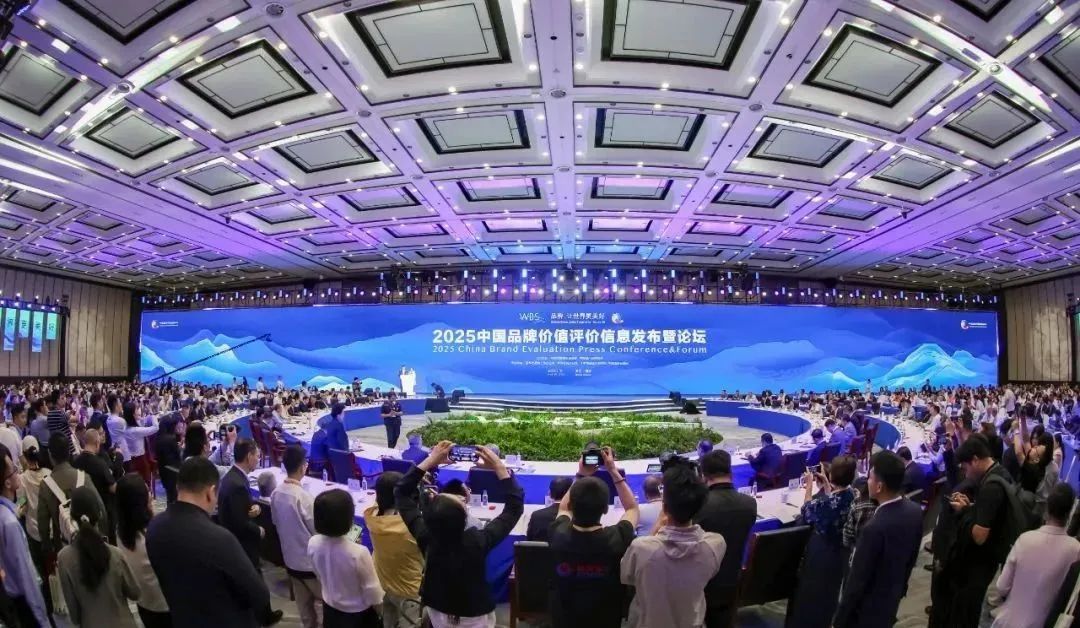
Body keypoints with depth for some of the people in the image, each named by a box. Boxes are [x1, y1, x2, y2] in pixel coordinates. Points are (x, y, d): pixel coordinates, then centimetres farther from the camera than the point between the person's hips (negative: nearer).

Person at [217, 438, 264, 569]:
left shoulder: (231, 475, 4)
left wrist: (255, 507, -9)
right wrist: (259, 531, -10)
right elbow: (241, 524, -27)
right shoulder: (238, 484, -27)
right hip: (241, 546, -9)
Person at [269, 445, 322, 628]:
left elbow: (275, 521, 9)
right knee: (322, 600, 12)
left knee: (303, 601, 22)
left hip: (290, 558, 7)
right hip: (310, 559, -7)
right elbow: (317, 530, -20)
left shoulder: (276, 493, -7)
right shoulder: (304, 497, -29)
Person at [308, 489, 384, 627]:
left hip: (330, 608, 5)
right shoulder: (358, 553, -36)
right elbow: (371, 588, -20)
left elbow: (320, 575, -2)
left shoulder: (313, 544, -21)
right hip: (358, 613, -5)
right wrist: (378, 607, -3)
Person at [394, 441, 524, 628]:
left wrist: (430, 461, -19)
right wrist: (499, 466, -25)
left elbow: (401, 493, -16)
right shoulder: (478, 542, -36)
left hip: (437, 612, 3)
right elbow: (515, 505, -25)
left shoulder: (425, 538, -29)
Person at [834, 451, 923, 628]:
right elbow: (911, 557, 6)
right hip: (891, 603, 7)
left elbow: (857, 581, -24)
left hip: (865, 613, -7)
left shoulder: (875, 528, -34)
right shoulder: (915, 511, -10)